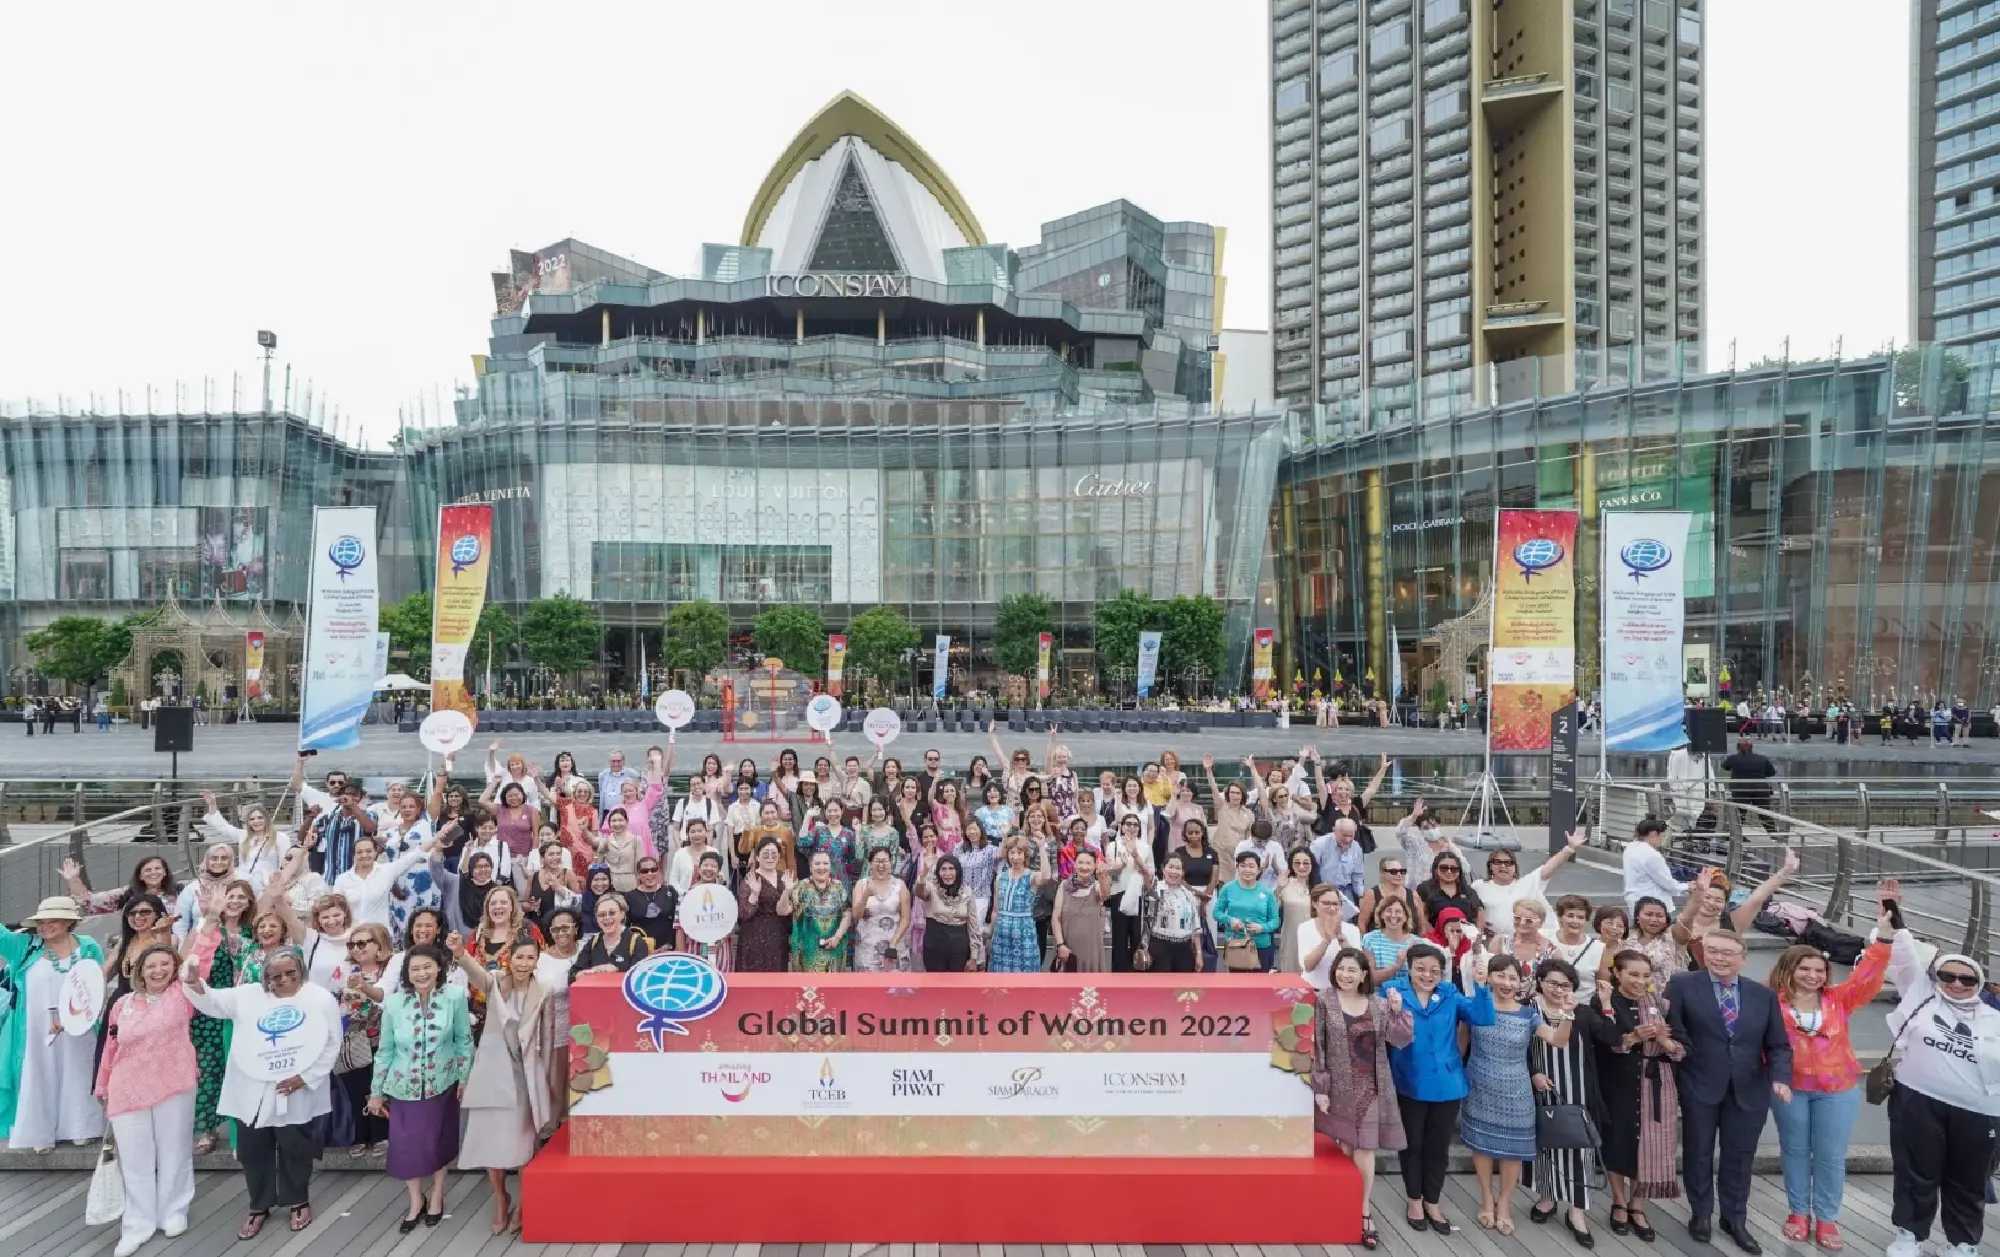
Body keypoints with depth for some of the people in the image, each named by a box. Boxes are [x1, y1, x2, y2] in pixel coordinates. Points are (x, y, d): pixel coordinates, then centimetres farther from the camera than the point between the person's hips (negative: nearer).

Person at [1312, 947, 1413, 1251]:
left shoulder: (1379, 1004, 3)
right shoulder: (1323, 1001, -6)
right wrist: (1319, 1088, -10)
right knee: (1346, 1148, 4)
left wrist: (1398, 1010, -16)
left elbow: (1402, 1040, -2)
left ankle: (1364, 1211, 12)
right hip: (1340, 1088, -2)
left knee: (1364, 1150, 0)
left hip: (1371, 1088, 2)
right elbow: (1315, 1047, -7)